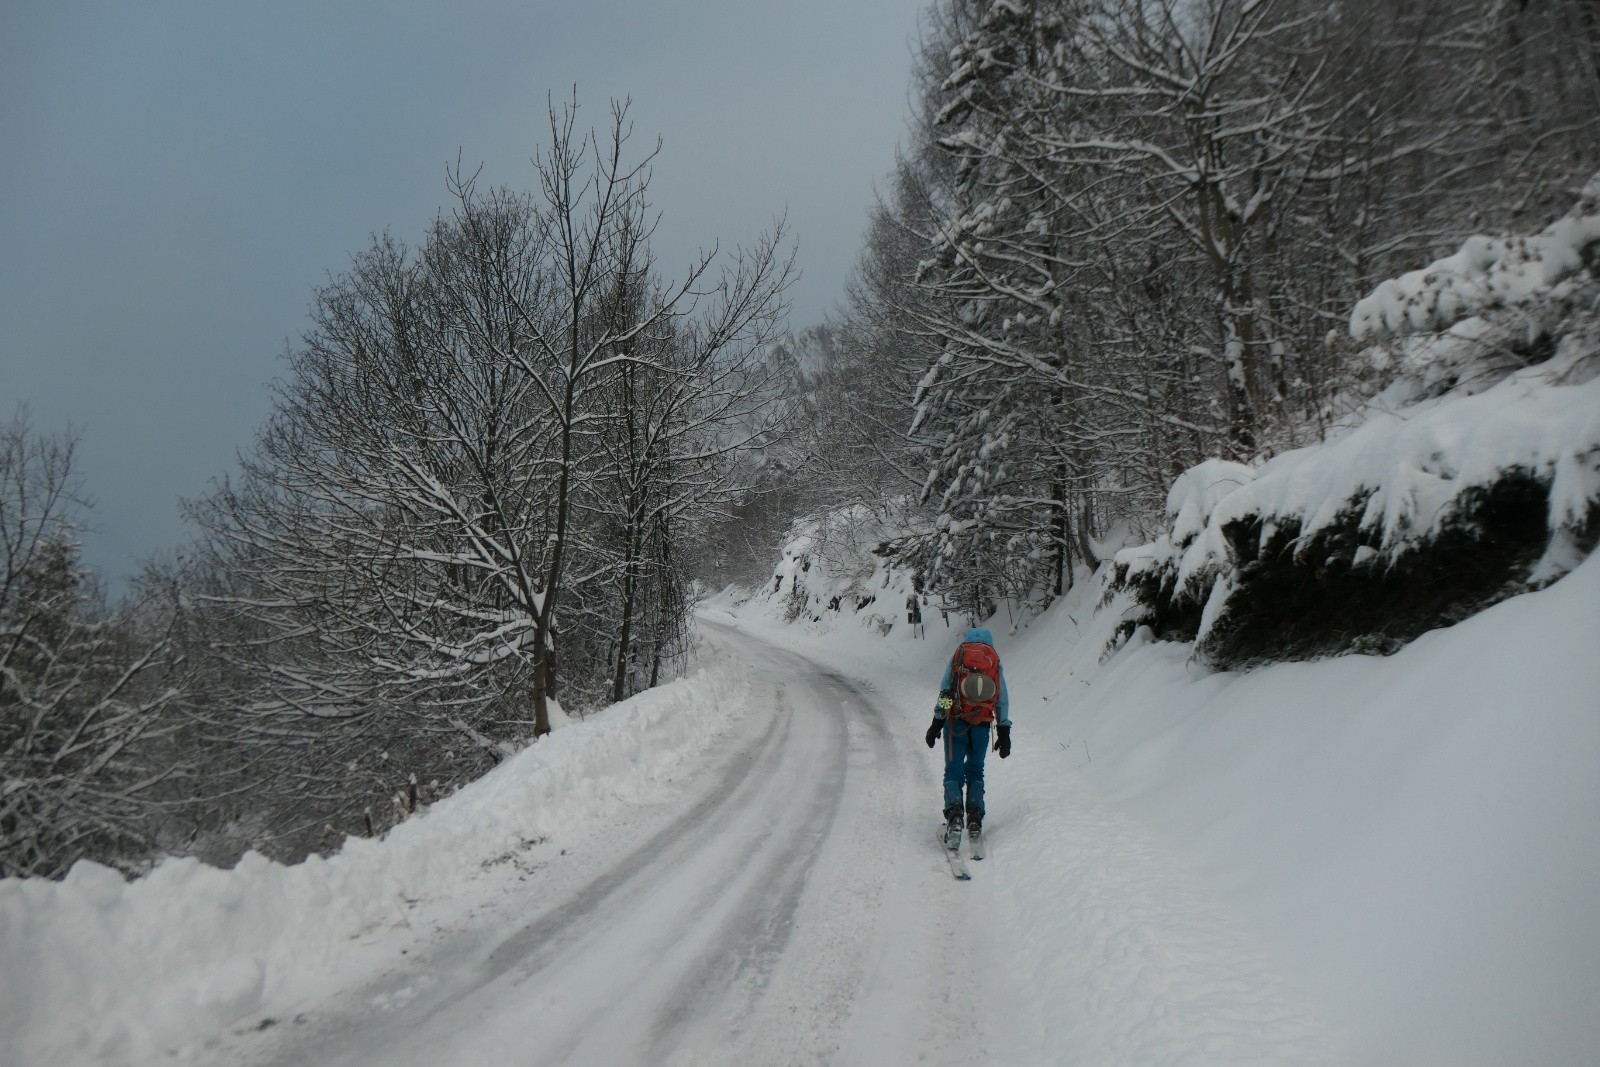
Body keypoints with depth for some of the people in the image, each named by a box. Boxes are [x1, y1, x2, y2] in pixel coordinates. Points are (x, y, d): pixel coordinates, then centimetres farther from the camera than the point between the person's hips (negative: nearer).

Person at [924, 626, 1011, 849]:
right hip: (982, 723, 1)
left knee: (954, 770, 2)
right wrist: (1004, 733, 13)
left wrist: (937, 723, 4)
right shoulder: (995, 659, 14)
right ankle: (975, 818, 4)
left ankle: (954, 816, -18)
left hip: (956, 719, -1)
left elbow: (945, 689, 4)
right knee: (976, 770, 17)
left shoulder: (959, 654, 11)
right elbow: (1002, 699, 11)